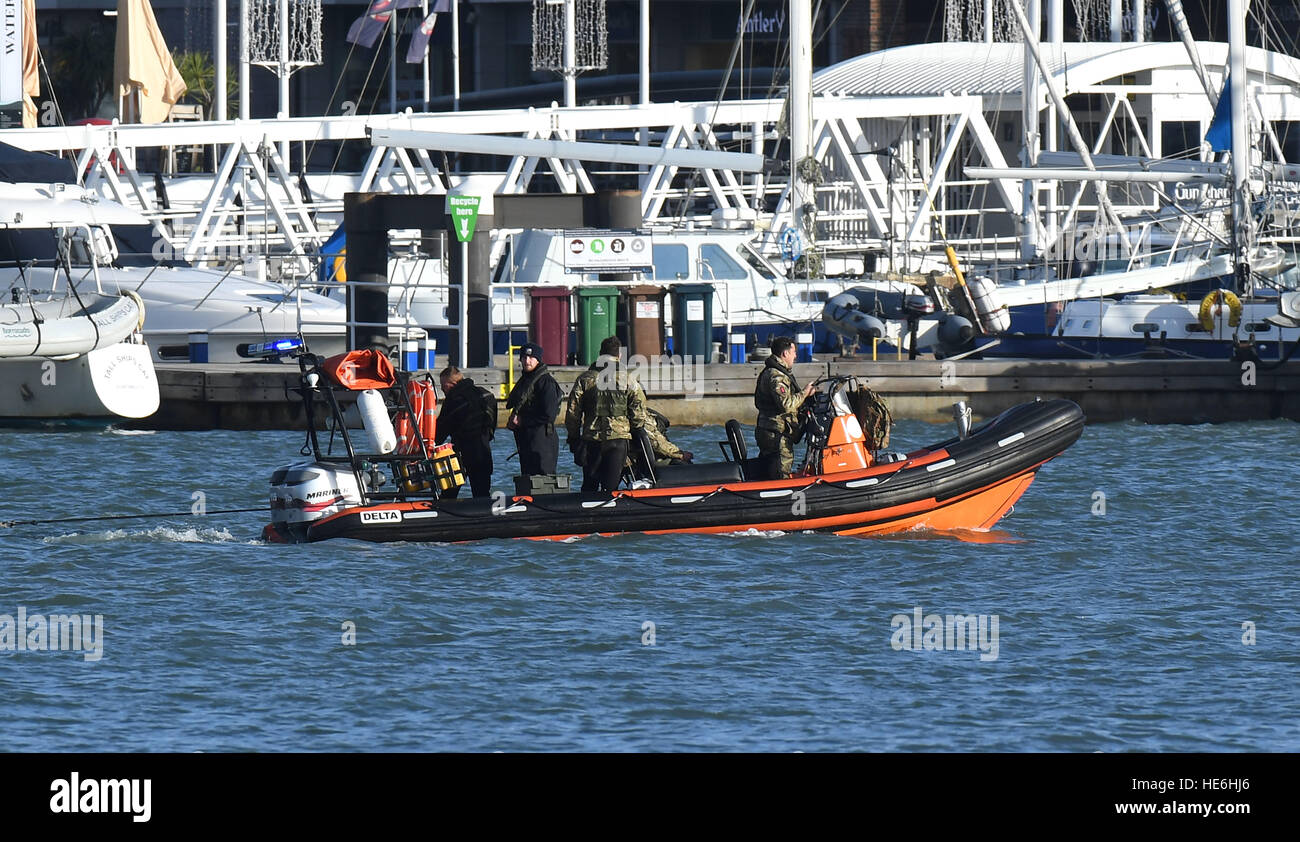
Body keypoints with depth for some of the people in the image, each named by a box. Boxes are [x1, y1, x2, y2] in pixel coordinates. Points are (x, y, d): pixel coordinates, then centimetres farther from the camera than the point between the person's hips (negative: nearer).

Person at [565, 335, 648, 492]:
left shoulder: (584, 379, 3)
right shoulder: (628, 380, 0)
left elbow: (573, 412, 4)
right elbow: (638, 414, 1)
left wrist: (573, 438, 14)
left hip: (591, 439, 1)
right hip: (619, 438, -1)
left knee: (589, 486, 11)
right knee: (611, 486, -2)